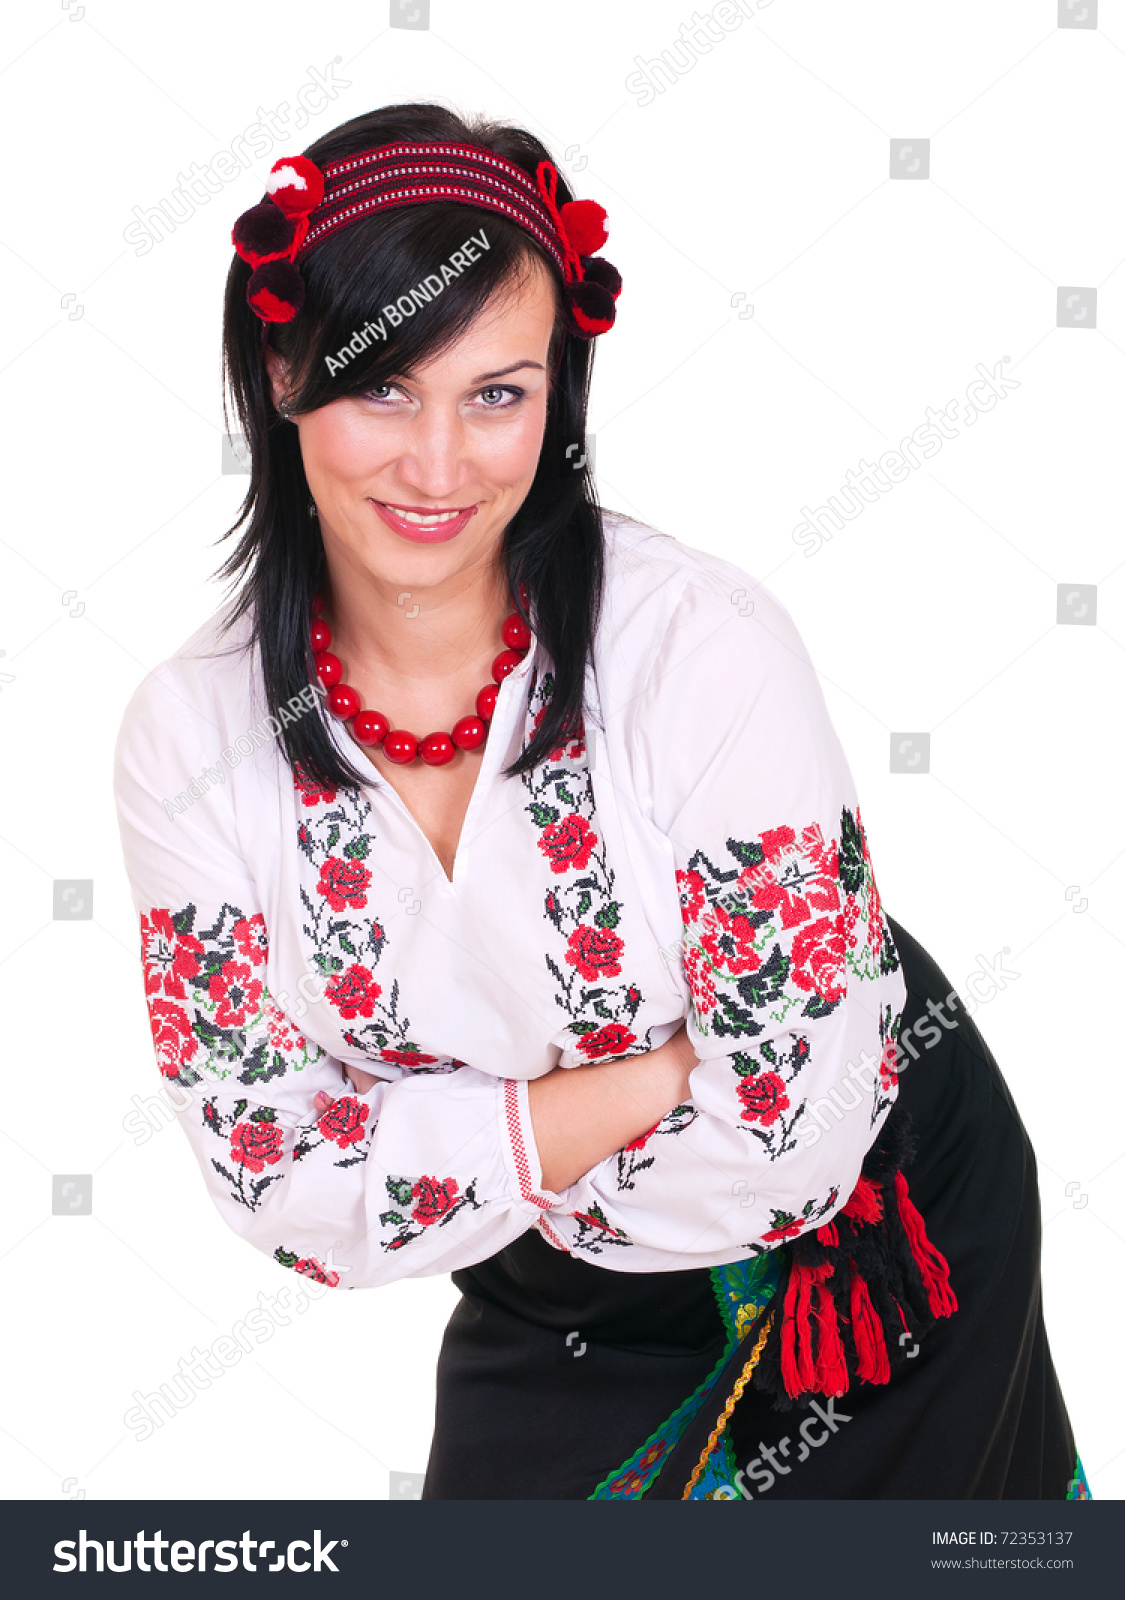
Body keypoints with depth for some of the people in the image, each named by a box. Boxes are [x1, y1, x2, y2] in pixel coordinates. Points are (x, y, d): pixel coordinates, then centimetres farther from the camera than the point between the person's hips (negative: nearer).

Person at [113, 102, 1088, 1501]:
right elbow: (281, 1180, -17)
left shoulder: (703, 646, -29)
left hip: (870, 1255, -2)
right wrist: (656, 1080, -23)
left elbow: (788, 1134, -26)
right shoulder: (187, 739, -17)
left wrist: (457, 1139, -16)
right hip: (548, 1304, 2)